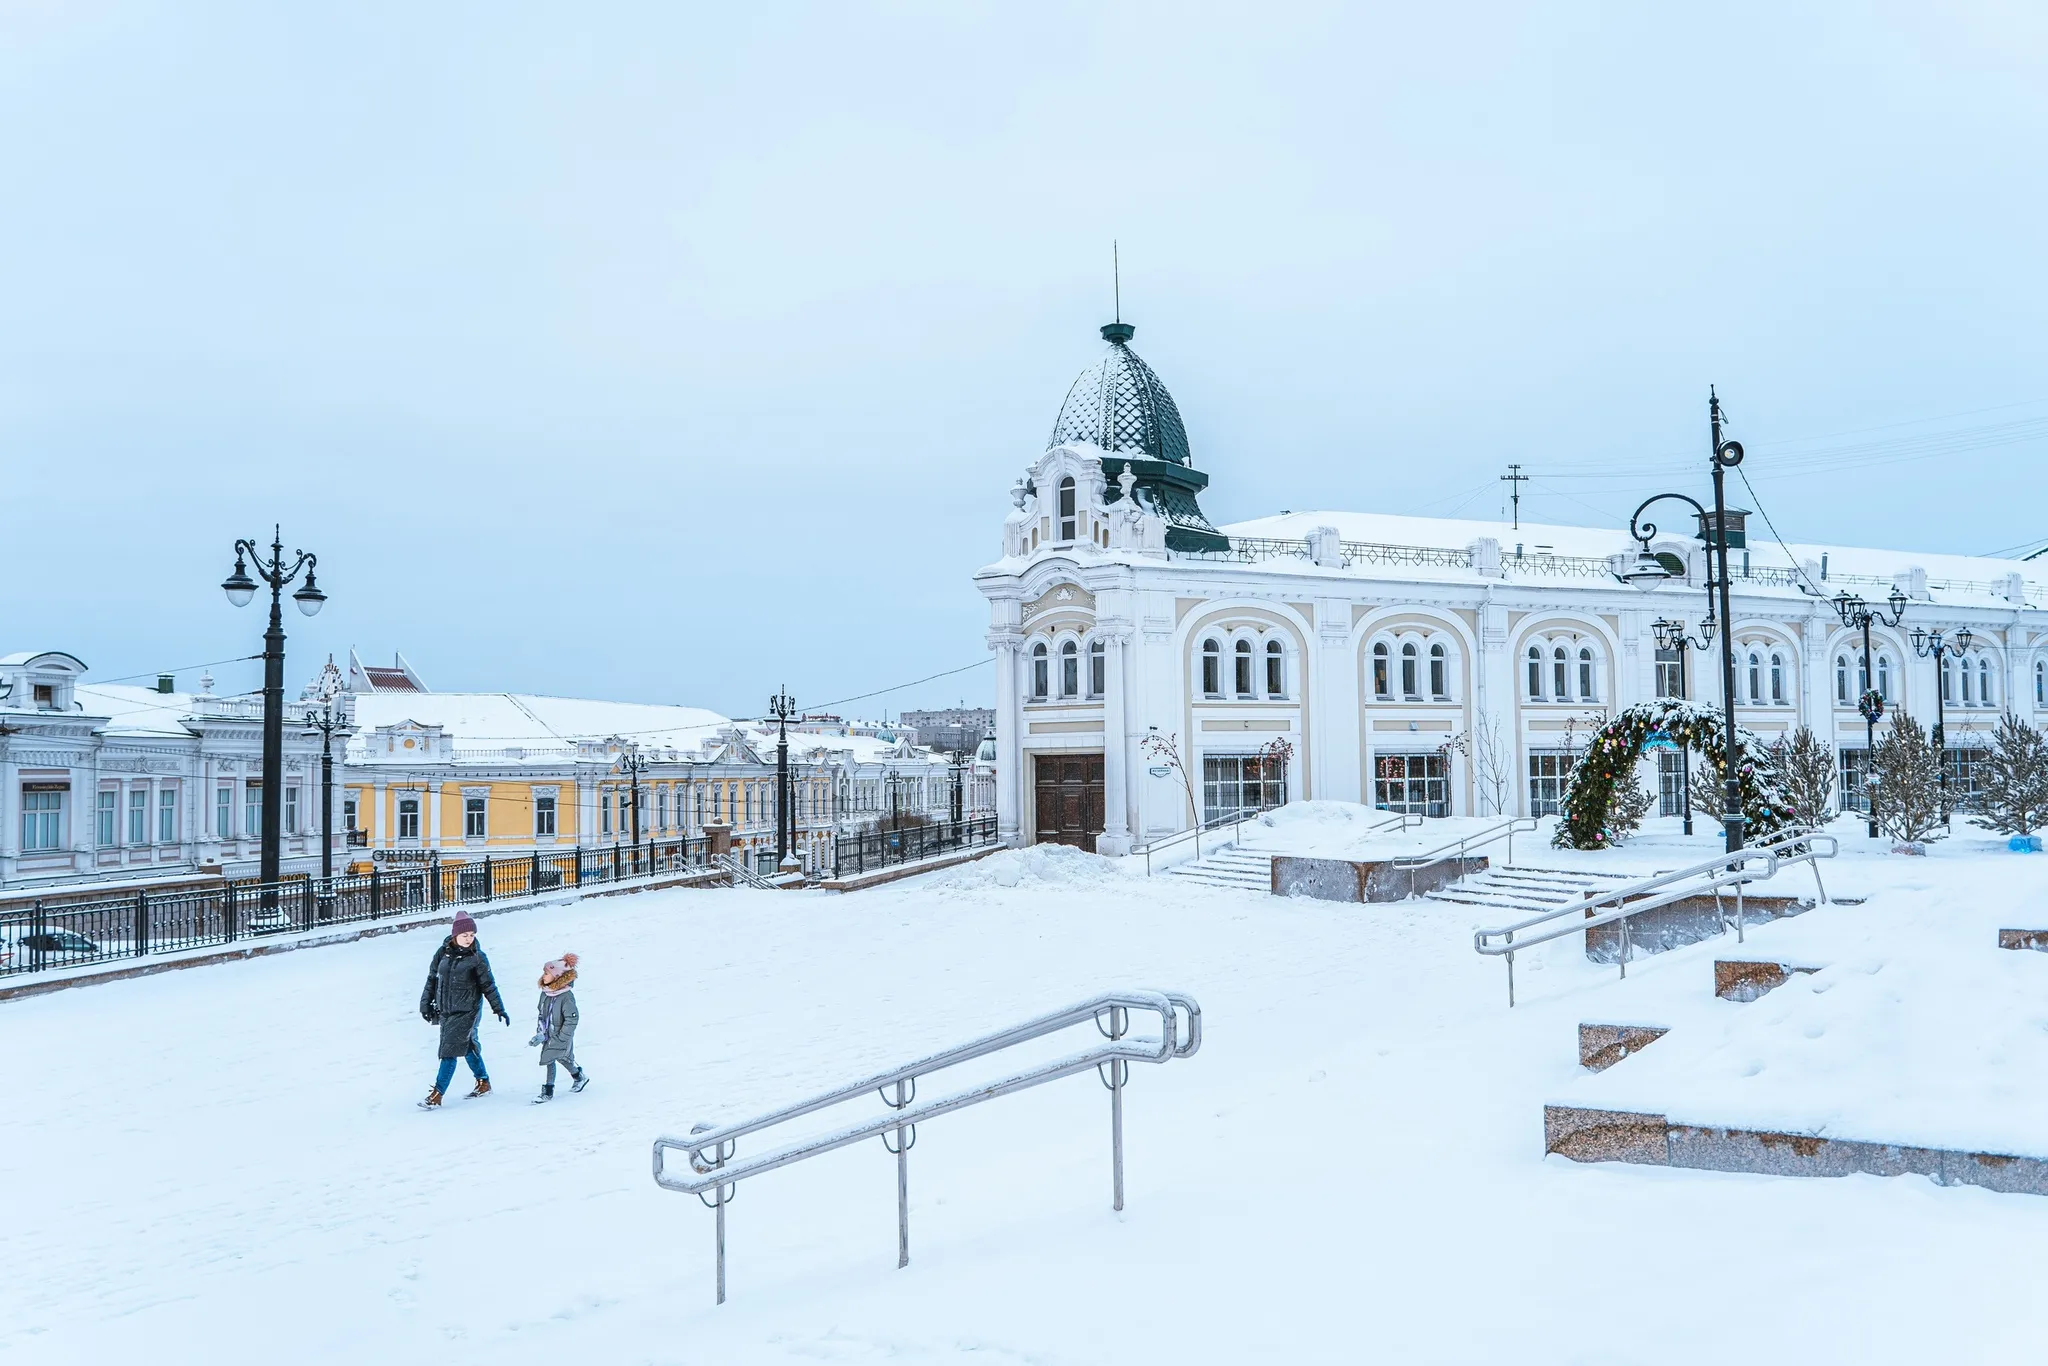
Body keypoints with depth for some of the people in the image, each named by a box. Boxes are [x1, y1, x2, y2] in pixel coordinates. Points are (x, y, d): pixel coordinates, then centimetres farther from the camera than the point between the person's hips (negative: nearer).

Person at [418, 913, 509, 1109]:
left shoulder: (477, 957, -8)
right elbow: (432, 979, 11)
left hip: (466, 1011, -5)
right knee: (467, 1047, 16)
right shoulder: (443, 953, 1)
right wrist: (426, 1003, 10)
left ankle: (437, 1094, -5)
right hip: (445, 1010, 5)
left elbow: (488, 985, -2)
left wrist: (499, 1009, 0)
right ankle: (483, 1082, 32)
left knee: (449, 1050, -9)